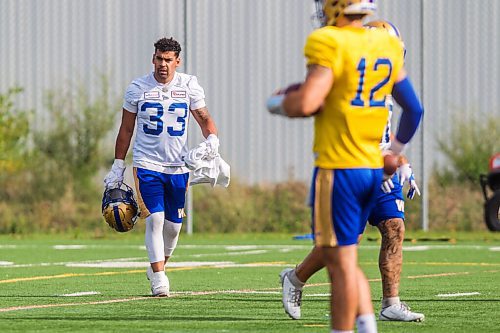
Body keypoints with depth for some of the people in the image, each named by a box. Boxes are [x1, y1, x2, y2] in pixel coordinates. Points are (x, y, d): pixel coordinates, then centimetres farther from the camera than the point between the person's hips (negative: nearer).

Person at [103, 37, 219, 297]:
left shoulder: (189, 86, 0)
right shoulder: (138, 88, -3)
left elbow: (203, 118, 5)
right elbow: (126, 129, 6)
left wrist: (212, 138, -18)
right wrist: (118, 166, 6)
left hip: (178, 166, 2)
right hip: (147, 164, -2)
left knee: (173, 224, 7)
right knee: (155, 219, -14)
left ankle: (158, 265, 31)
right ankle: (158, 277, -10)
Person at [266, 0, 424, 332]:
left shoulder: (330, 46, -14)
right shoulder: (387, 46, 9)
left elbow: (306, 103, -23)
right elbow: (413, 108, 17)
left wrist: (277, 103, -2)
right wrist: (395, 150, 32)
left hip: (338, 168, -7)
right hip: (373, 167, 7)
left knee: (341, 262, -3)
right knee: (344, 258, 17)